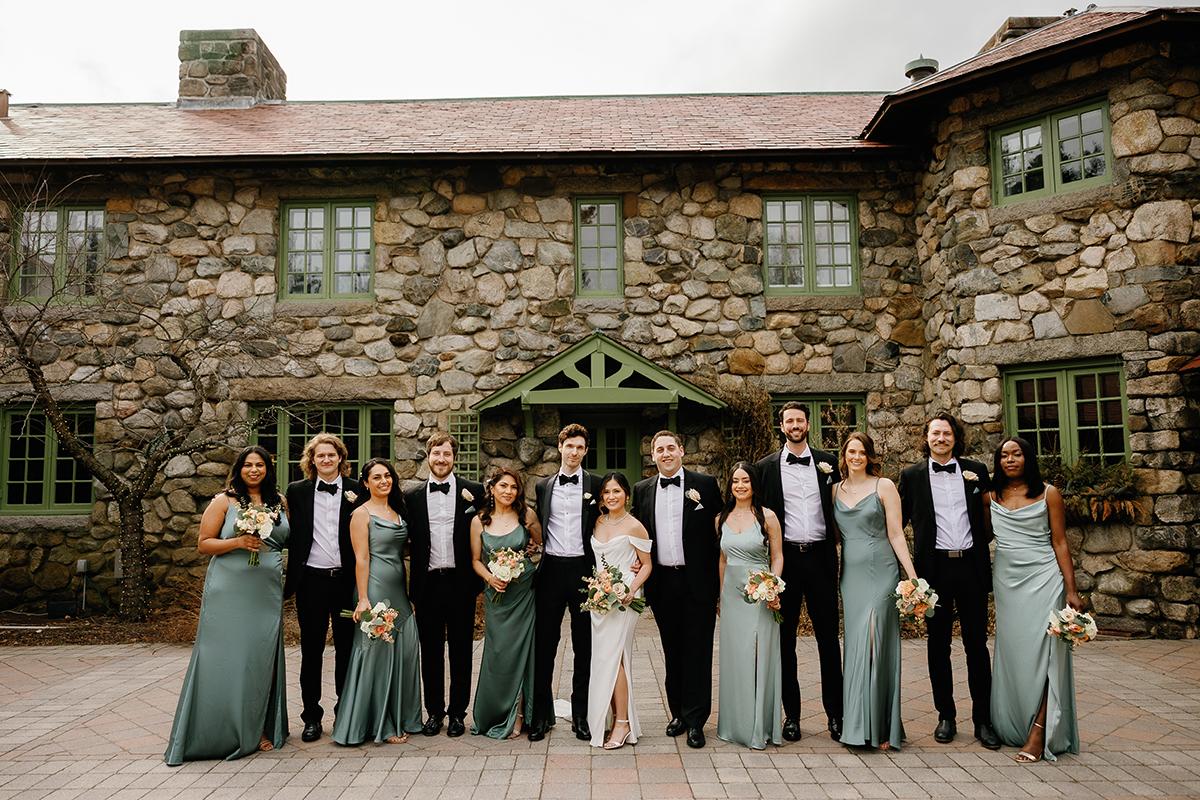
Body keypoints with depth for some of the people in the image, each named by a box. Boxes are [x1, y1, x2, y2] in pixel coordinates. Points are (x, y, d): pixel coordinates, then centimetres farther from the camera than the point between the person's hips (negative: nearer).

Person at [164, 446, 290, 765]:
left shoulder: (279, 502, 10)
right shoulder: (224, 501, 0)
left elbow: (289, 540, 19)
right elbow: (204, 544, -2)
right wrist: (238, 542, -17)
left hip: (267, 594, 3)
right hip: (229, 594, -3)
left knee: (261, 659, 8)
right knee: (225, 659, -1)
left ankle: (258, 731, 20)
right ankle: (219, 735, 12)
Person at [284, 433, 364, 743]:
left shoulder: (356, 493, 2)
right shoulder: (298, 491, 5)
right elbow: (292, 536, 3)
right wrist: (291, 579, -1)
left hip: (346, 579, 0)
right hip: (312, 579, 1)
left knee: (346, 649, 9)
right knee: (311, 651, 8)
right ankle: (312, 716, 19)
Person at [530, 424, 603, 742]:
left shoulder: (597, 485, 2)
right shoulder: (543, 486, 10)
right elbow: (538, 526, 15)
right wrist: (535, 558, 6)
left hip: (583, 569, -2)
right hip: (551, 569, 2)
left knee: (584, 644, 7)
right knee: (544, 643, 6)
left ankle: (581, 714, 19)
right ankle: (541, 714, 17)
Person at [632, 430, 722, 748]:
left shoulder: (705, 484, -1)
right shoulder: (642, 490, 8)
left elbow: (719, 531, -2)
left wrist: (718, 579, -6)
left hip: (697, 581, -3)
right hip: (662, 582, 3)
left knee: (697, 651, 1)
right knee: (672, 651, 12)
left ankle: (695, 720, 10)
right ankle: (678, 713, 25)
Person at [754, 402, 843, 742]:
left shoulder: (827, 462, 6)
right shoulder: (766, 467, 3)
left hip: (820, 557, 0)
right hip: (785, 558, 0)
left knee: (828, 636, 5)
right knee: (785, 639, 6)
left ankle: (835, 713, 15)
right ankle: (791, 714, 17)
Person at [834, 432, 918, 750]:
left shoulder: (884, 486, -1)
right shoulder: (836, 490, 10)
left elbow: (896, 534, -3)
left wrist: (912, 575, -8)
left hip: (881, 572, -4)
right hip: (850, 574, 4)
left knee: (875, 645, -7)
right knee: (854, 646, 5)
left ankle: (880, 726, 4)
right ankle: (857, 724, 15)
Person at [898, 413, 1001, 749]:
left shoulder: (976, 471, 7)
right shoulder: (912, 475, 4)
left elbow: (989, 516, 15)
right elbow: (900, 519, 6)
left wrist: (982, 544, 5)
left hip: (971, 566, 1)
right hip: (935, 567, -1)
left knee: (977, 644, 6)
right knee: (938, 645, 7)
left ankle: (983, 719, 15)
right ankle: (946, 716, 19)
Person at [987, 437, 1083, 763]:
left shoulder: (1048, 493, 0)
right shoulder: (991, 496, 7)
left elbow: (1060, 543, -1)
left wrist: (1071, 590, -6)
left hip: (1043, 579, -3)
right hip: (1007, 581, 3)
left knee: (1041, 651, -6)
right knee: (1011, 652, 7)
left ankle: (1039, 733, -3)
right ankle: (1013, 727, 17)